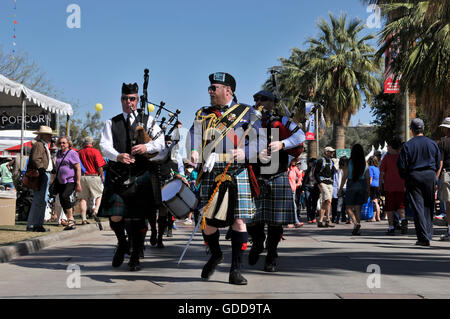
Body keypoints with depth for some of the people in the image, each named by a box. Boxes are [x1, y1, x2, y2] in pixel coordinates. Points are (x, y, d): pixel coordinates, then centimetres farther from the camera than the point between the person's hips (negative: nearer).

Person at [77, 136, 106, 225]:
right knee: (100, 194, 12)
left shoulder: (79, 152, 9)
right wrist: (102, 175, -1)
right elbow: (99, 166, -10)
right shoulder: (95, 151, -4)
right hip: (93, 176, -4)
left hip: (82, 177, 4)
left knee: (83, 198, 5)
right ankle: (96, 210, -7)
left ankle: (83, 218, 2)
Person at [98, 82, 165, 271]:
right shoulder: (111, 123, 14)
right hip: (118, 175, 1)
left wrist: (147, 147, -22)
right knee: (115, 217, -9)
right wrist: (118, 156, -21)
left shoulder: (148, 120, 12)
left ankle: (135, 258, 16)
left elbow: (160, 143, 0)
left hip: (141, 175, 0)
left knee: (138, 218, 1)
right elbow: (104, 146, 0)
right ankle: (122, 243, 24)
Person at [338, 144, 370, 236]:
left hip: (351, 184, -3)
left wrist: (340, 188, 0)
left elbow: (345, 176, -6)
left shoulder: (349, 162, -7)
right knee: (358, 208, 11)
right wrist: (368, 190, 11)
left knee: (349, 207, 6)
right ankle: (357, 229, 8)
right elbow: (367, 178, 3)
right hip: (362, 185, 3)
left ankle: (356, 223, -18)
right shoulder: (365, 163, 1)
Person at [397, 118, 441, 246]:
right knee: (428, 207, 13)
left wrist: (405, 178, 9)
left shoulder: (407, 145, -5)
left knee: (418, 208, -1)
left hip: (414, 177, -3)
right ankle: (428, 234, 14)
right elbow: (438, 163, 9)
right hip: (430, 176, 3)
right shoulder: (432, 144, 5)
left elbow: (401, 165, -6)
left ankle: (423, 238, -5)